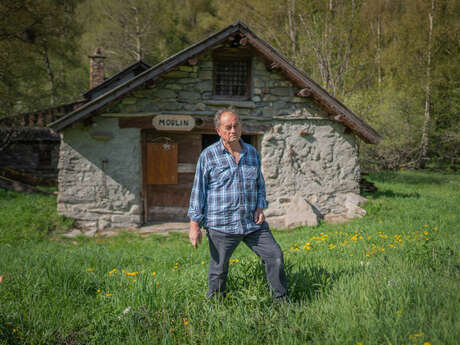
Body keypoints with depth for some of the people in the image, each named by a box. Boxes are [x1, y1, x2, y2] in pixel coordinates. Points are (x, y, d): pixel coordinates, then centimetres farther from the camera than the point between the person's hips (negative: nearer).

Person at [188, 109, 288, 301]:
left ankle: (282, 300, 18)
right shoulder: (208, 156, -3)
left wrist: (260, 207, 3)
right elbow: (198, 190, -2)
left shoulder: (252, 153, 10)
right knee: (219, 269, 4)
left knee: (274, 254, 1)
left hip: (252, 222, 4)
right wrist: (194, 224, -6)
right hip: (221, 225, -4)